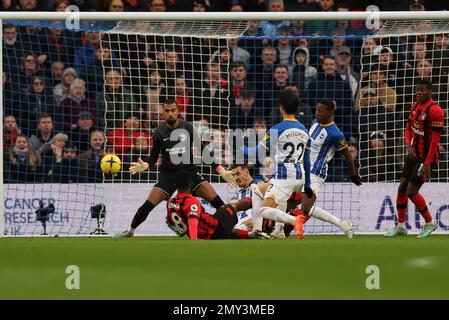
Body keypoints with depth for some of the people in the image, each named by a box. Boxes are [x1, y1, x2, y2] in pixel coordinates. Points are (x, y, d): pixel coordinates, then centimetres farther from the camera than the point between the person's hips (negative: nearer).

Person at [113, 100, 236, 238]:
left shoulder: (188, 128, -3)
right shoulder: (159, 132, -3)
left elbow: (203, 150, 1)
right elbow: (154, 157, 2)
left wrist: (220, 170, -6)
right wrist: (144, 166, -21)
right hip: (168, 175, 0)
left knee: (215, 200, -15)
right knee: (149, 204, -15)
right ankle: (130, 231, 4)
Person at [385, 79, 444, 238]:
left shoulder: (435, 110, -20)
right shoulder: (415, 106, 6)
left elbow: (435, 139, -21)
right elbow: (409, 127, 16)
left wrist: (427, 164, -22)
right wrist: (408, 146, -4)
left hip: (426, 157, -8)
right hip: (414, 153, 8)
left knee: (411, 191, -7)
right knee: (402, 187, 7)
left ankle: (429, 223, 12)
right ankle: (400, 226, 18)